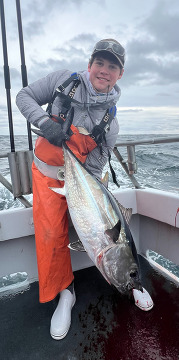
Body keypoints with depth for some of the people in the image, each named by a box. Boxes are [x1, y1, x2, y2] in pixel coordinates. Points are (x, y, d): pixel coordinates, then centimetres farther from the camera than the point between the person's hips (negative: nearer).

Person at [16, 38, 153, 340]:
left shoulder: (111, 119, -6)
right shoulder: (63, 81, -5)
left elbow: (96, 163, -6)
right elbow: (24, 96, -1)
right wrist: (45, 122, -20)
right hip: (47, 174, 0)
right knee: (51, 235, -8)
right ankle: (64, 293, 15)